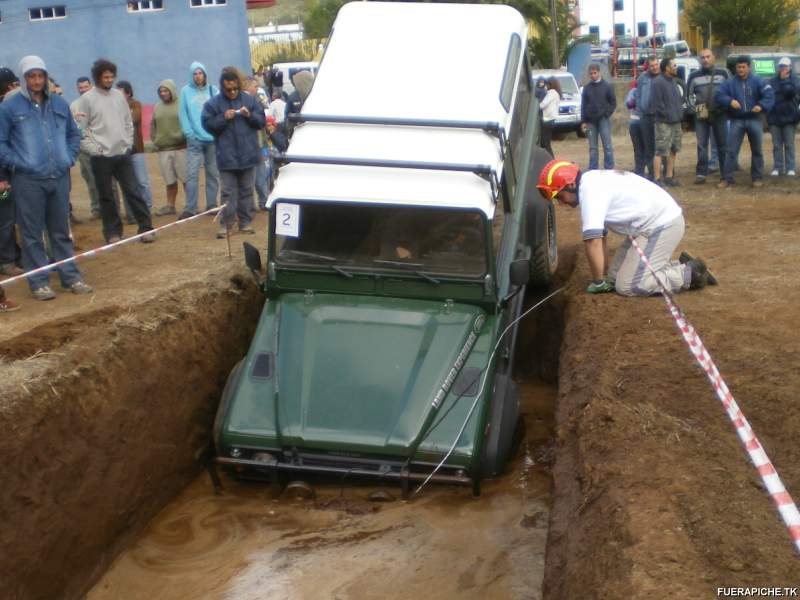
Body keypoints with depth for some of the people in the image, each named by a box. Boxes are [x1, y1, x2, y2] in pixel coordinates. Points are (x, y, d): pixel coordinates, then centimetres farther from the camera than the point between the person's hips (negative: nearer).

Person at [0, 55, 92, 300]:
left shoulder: (59, 104, 9)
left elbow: (73, 134, 20)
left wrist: (69, 158, 8)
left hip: (60, 177, 4)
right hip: (28, 180, -4)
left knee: (61, 231, 12)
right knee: (33, 234, 2)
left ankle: (71, 277, 19)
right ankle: (39, 282, 9)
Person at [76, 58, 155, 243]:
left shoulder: (119, 95, 8)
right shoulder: (87, 98, -4)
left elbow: (128, 122, 15)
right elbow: (81, 129, -5)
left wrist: (129, 143, 5)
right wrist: (93, 149, -11)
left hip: (123, 153, 3)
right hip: (101, 157, -3)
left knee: (134, 191, 2)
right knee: (106, 196, 6)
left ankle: (146, 228, 5)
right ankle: (112, 232, 14)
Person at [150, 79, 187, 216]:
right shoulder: (157, 107, 14)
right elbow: (152, 125, 20)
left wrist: (184, 138, -9)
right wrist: (155, 140, 9)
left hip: (181, 148, -4)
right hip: (163, 149, 4)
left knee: (186, 178, -1)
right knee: (170, 180, 9)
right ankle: (170, 205, 17)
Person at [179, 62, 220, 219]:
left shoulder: (213, 90, 6)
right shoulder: (186, 91, 3)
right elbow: (183, 115, 0)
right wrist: (190, 134, -9)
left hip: (213, 139, 2)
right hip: (194, 140, -2)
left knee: (213, 174, 8)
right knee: (192, 174, -6)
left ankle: (212, 205, 17)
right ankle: (190, 208, -3)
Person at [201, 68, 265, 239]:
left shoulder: (250, 100, 7)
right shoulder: (213, 104, 1)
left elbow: (262, 121, 7)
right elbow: (207, 124, -3)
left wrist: (250, 115, -11)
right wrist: (223, 118, -15)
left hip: (248, 155, 2)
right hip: (226, 157, -2)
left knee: (246, 190, 9)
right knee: (228, 192, -2)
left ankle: (245, 223, 17)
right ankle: (225, 224, 2)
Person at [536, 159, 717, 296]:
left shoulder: (589, 191, -21)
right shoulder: (592, 183, 10)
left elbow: (593, 241, -22)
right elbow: (599, 235, 14)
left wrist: (599, 282, -11)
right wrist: (606, 274, 14)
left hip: (664, 225, -10)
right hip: (653, 223, 10)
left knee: (626, 286, -12)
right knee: (615, 276, 11)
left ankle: (690, 273, -3)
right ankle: (680, 266, 16)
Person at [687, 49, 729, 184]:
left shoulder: (723, 73, 5)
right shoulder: (694, 76, 6)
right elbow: (688, 94, 12)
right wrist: (691, 107, 0)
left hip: (719, 114, 0)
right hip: (701, 115, 0)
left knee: (723, 144, 5)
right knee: (701, 145, -1)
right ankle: (701, 173, 2)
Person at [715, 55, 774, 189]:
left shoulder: (758, 81, -1)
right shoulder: (730, 82, 2)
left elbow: (769, 95, -8)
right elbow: (718, 95, -4)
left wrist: (762, 105, -25)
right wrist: (730, 101, -22)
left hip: (754, 120, 0)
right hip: (737, 120, 0)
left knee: (757, 150, 7)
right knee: (731, 150, -4)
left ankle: (757, 178, 17)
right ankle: (727, 178, 0)